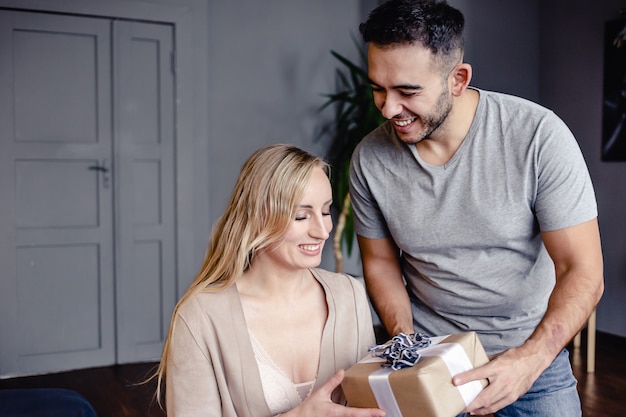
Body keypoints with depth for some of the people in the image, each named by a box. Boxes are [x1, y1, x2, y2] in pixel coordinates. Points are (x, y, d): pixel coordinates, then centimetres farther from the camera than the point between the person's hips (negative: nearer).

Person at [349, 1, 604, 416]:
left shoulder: (539, 136, -20)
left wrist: (530, 359, -31)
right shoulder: (369, 159, -12)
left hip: (532, 352, -1)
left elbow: (583, 272, -18)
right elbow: (381, 261, 2)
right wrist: (404, 341, -13)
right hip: (426, 359, 2)